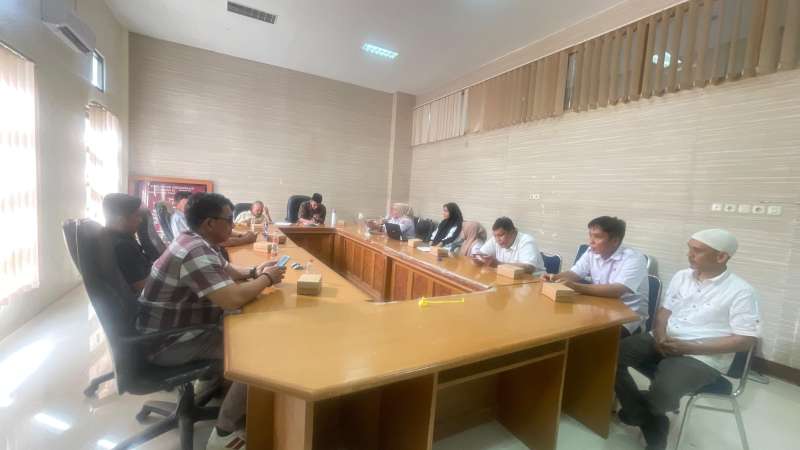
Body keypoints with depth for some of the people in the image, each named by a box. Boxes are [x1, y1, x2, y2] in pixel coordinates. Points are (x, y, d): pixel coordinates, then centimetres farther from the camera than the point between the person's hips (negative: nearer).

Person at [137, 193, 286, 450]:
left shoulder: (197, 243, 4)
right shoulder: (196, 253, -28)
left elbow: (228, 272, 17)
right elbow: (233, 299, -37)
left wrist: (255, 272, -2)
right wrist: (267, 278, -20)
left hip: (174, 328, 10)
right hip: (167, 343, -10)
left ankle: (217, 386, 25)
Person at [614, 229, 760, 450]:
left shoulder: (741, 291, -7)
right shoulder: (681, 276, 9)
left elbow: (745, 340, -9)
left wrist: (688, 347, -17)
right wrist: (660, 336, -8)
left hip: (702, 356, -5)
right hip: (664, 344, 6)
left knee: (663, 392, -32)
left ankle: (637, 406, 6)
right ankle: (651, 423, 0)